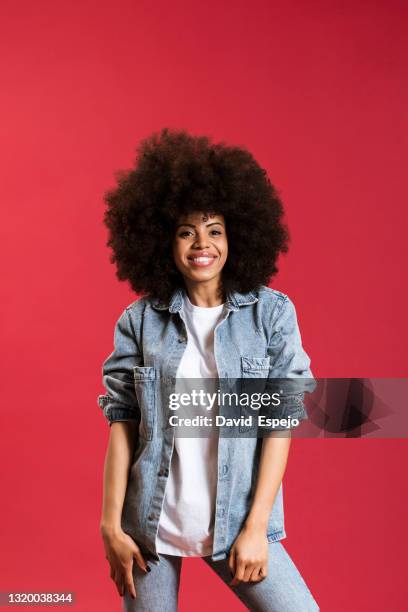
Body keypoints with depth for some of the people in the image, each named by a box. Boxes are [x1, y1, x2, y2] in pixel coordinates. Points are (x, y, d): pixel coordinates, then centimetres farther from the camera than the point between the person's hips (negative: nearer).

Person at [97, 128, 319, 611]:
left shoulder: (272, 312, -3)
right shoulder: (140, 320, -1)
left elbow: (281, 420, -5)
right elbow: (122, 421, 1)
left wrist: (256, 527, -8)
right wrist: (111, 524, -2)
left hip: (236, 521, 0)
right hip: (150, 524, 1)